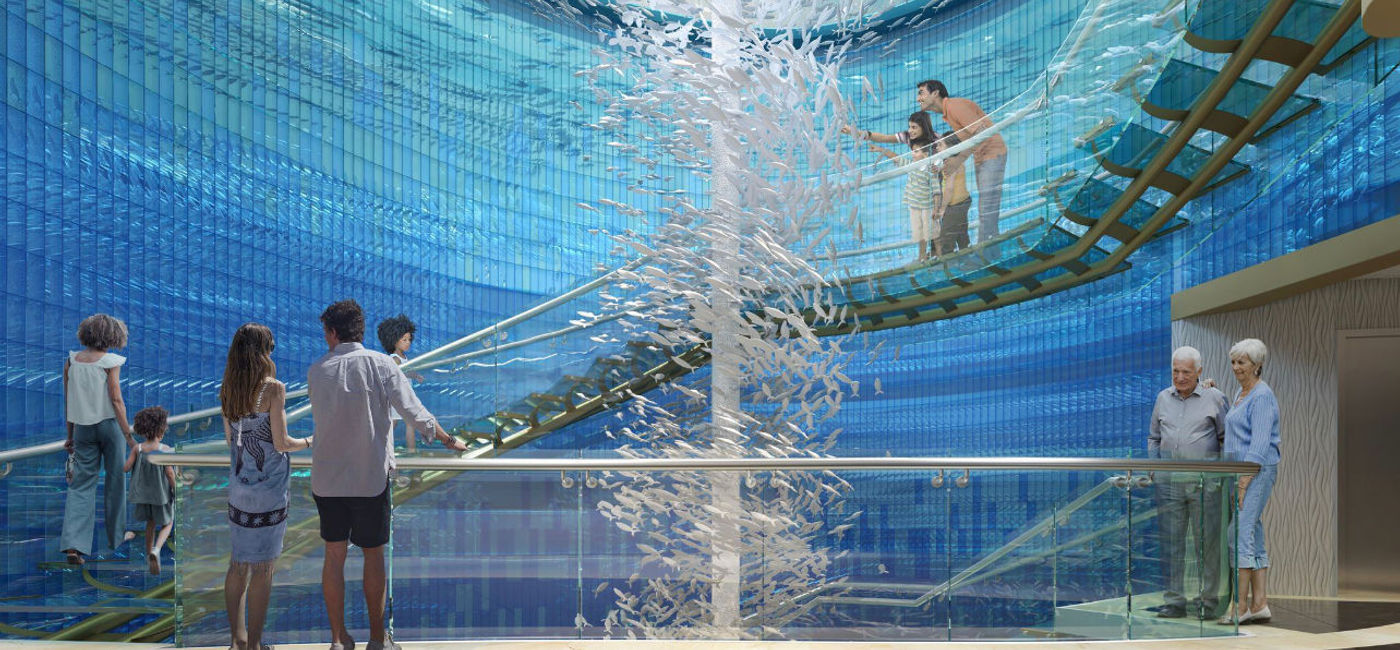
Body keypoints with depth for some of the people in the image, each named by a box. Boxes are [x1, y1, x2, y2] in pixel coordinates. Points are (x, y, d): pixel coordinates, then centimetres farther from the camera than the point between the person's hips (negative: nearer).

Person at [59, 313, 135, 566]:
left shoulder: (71, 361, 3)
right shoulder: (110, 362, -10)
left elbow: (68, 402, 7)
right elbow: (116, 400, -14)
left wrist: (70, 435, 15)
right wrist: (128, 434, -11)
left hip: (82, 428, 3)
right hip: (109, 424, -3)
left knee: (81, 484, 4)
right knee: (115, 480, 13)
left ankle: (74, 543, -11)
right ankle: (116, 536, 24)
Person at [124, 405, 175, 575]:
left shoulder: (137, 448, -11)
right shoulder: (165, 450, -19)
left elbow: (125, 468, -11)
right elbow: (169, 473, -20)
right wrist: (176, 491, -8)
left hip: (143, 493, 4)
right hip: (161, 493, -4)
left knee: (151, 523, 25)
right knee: (167, 524, 14)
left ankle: (149, 555, 33)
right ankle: (156, 549, -13)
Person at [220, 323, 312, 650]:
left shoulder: (228, 390, 4)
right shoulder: (273, 389, -14)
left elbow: (230, 439, 13)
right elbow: (281, 443, -14)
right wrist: (309, 442, 4)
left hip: (239, 485, 6)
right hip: (268, 488, -6)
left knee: (239, 564, 14)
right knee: (263, 569, 2)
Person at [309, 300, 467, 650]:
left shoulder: (317, 371, -1)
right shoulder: (381, 365, -8)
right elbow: (415, 414, -8)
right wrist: (448, 440, 7)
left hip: (327, 478, 2)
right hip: (371, 477, -2)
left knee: (334, 555, 12)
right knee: (373, 554, 9)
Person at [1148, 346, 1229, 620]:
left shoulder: (1214, 398, 3)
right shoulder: (1163, 398, 13)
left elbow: (1228, 438, 6)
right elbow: (1154, 438, 21)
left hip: (1204, 479, -3)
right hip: (1169, 479, 3)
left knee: (1207, 541, -1)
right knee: (1171, 540, 3)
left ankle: (1208, 601, 5)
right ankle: (1174, 601, 8)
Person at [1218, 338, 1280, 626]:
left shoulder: (1262, 396, -12)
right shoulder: (1241, 394, 17)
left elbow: (1260, 443, -19)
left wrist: (1244, 482, -22)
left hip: (1256, 471, -10)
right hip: (1241, 471, 10)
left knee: (1240, 535, -13)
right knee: (1253, 540, 8)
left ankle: (1240, 607, -12)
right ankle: (1259, 604, 10)